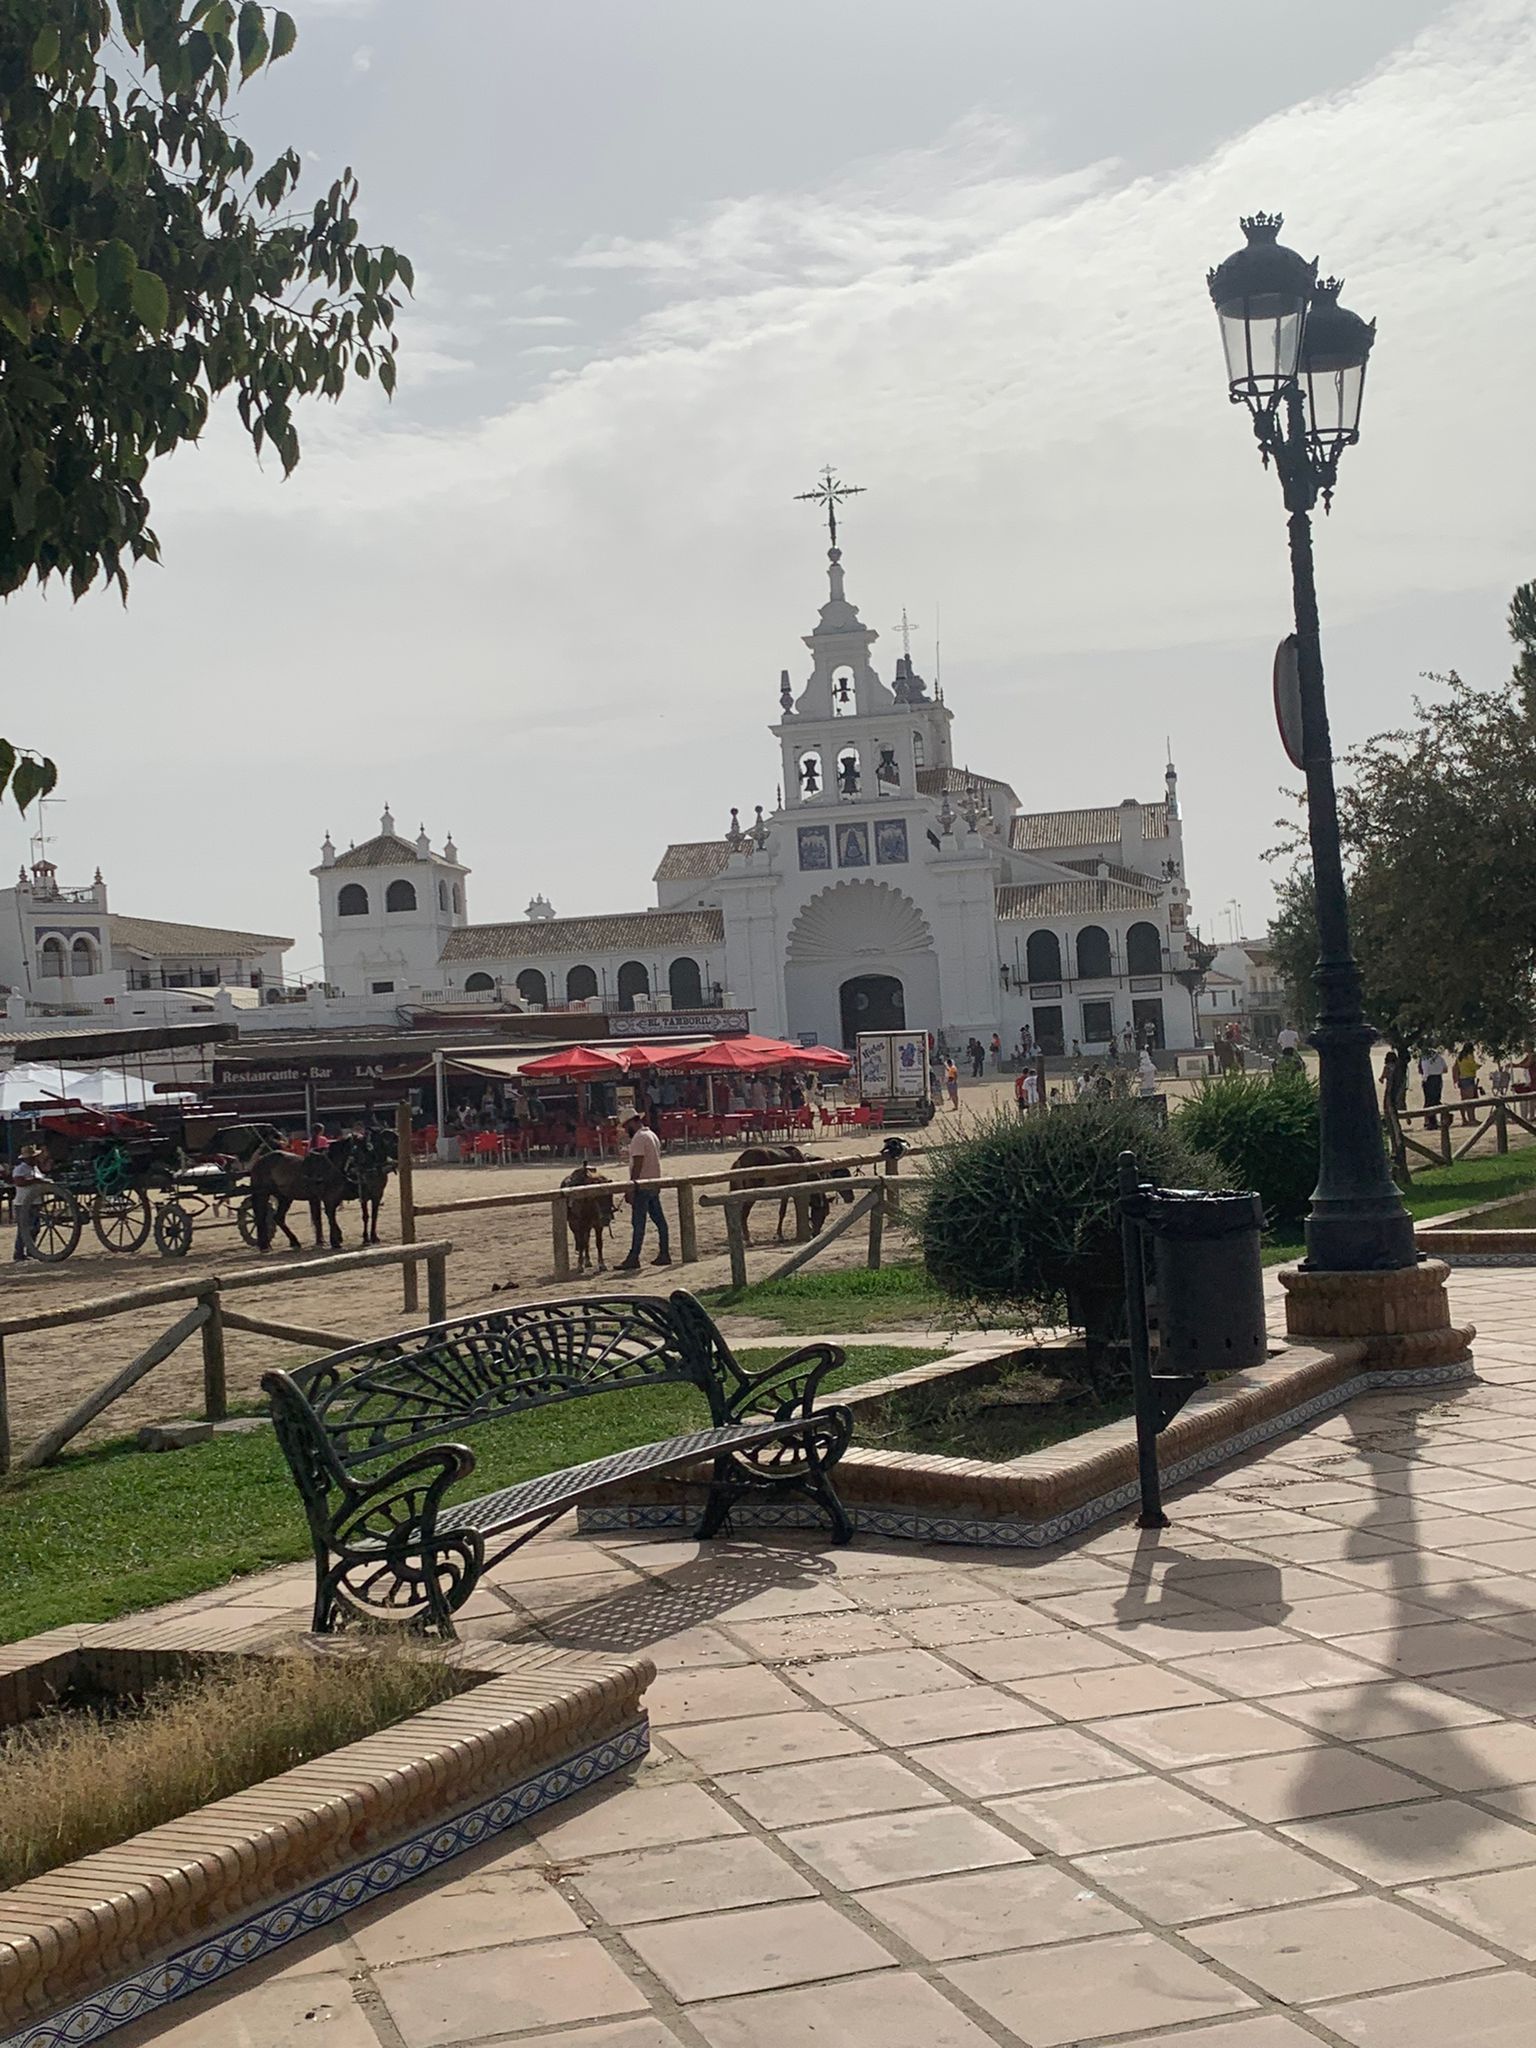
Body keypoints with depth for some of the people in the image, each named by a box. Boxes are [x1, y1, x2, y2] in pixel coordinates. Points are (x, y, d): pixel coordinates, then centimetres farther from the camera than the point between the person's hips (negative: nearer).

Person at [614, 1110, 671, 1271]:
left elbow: (637, 1165, -20)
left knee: (638, 1223, -9)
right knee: (659, 1220, 9)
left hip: (643, 1187, -10)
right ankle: (664, 1254, 11)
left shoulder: (639, 1138, -14)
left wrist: (631, 1187, -20)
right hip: (655, 1184, 10)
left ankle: (633, 1258, -9)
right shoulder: (652, 1135, 16)